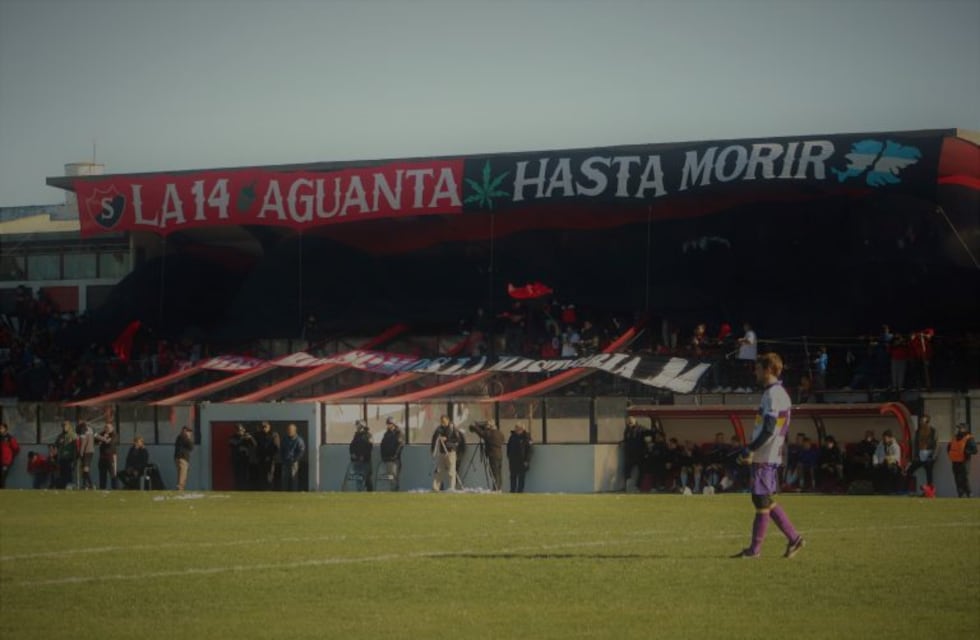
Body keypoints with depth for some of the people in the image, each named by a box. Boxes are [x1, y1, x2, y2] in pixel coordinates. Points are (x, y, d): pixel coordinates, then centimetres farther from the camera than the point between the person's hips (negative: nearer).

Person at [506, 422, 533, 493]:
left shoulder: (526, 437, -6)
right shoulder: (512, 436, 5)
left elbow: (530, 450, -7)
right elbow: (509, 447, 13)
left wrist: (527, 460, -12)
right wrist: (509, 457, 5)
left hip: (522, 460, -4)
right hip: (513, 460, 4)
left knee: (521, 477, -1)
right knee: (513, 476, 5)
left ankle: (520, 490, 3)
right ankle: (512, 490, 8)